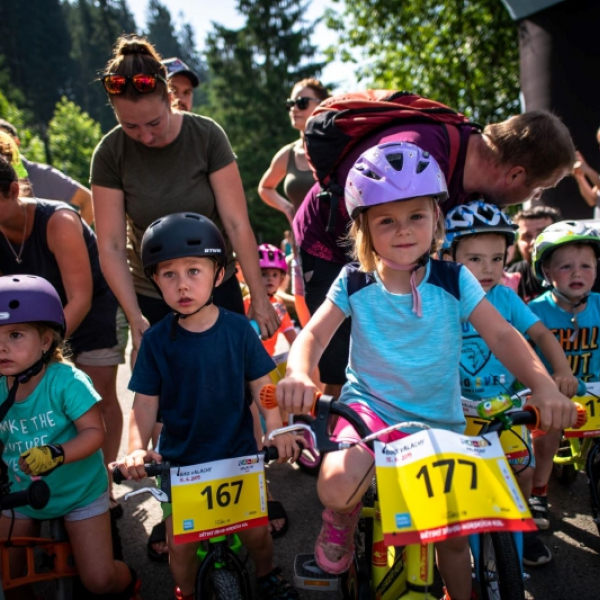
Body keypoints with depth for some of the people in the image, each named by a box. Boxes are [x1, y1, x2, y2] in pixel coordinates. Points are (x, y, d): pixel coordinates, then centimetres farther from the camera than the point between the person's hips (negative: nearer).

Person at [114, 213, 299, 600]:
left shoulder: (238, 329, -10)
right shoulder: (157, 340, -9)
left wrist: (277, 429, -21)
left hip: (237, 452, 0)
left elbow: (261, 386, -7)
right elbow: (145, 402, -7)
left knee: (255, 530, 8)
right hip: (180, 459, 1)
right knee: (180, 541, 6)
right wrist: (137, 448, -22)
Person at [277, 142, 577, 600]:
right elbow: (314, 334, -11)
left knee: (454, 534, 8)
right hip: (370, 407, -1)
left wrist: (544, 385, -29)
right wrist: (300, 375, -34)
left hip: (441, 420, 2)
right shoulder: (354, 284, -7)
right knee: (338, 485, -30)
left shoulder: (455, 281, -8)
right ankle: (342, 520, 8)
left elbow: (502, 336, -11)